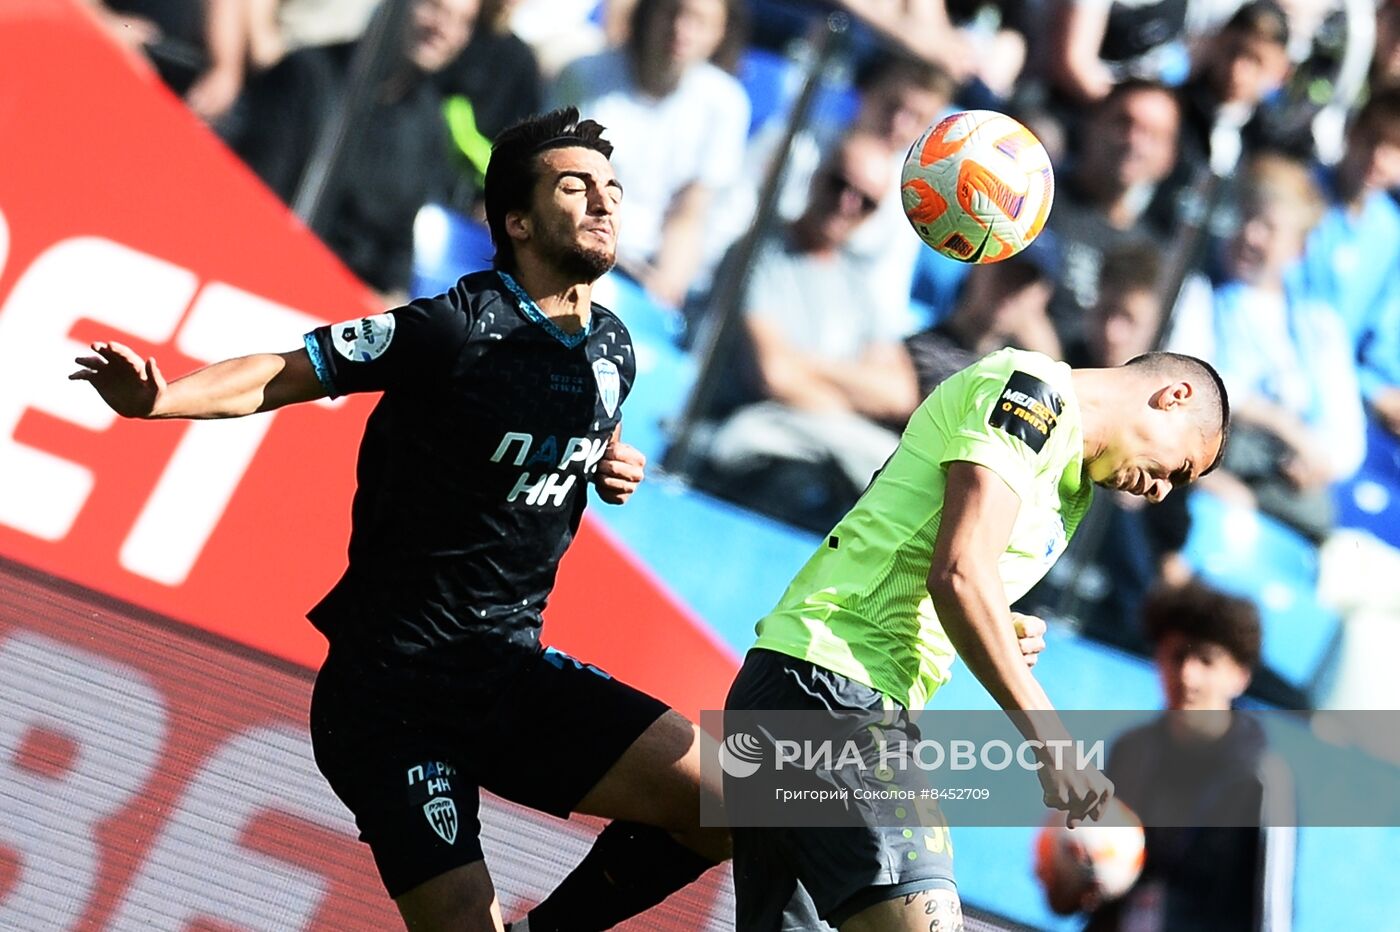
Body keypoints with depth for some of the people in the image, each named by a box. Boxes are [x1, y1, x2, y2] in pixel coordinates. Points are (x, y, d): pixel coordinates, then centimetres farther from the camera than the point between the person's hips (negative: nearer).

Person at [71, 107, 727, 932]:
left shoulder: (614, 350, 6)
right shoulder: (456, 329, -15)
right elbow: (283, 374, -16)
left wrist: (615, 466, 5)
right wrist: (157, 396, -33)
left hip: (510, 672, 7)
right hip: (393, 691, -7)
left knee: (725, 805, -6)